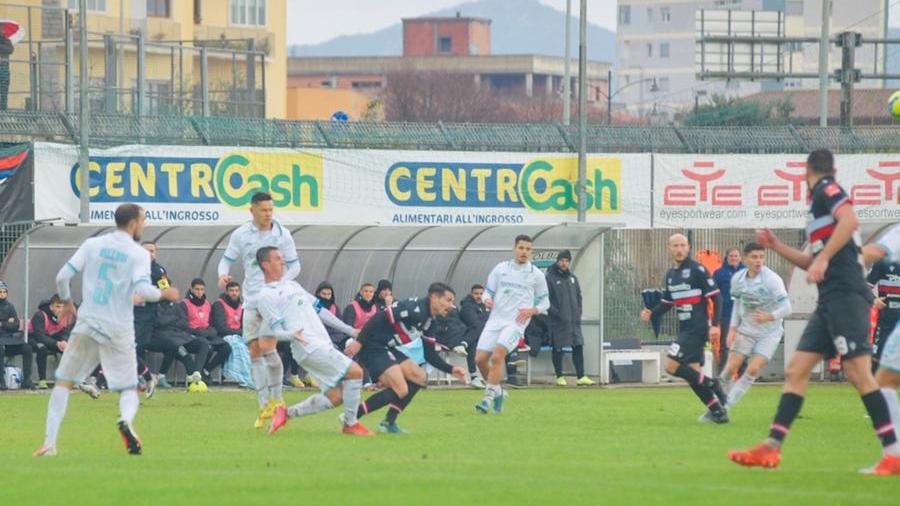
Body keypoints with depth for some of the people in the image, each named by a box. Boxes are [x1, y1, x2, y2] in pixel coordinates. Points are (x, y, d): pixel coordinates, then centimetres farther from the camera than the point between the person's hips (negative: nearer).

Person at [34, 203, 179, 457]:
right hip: (119, 330, -2)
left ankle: (49, 443, 2)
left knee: (63, 381, 12)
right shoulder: (139, 254, -3)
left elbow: (63, 276, 1)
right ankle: (126, 418, -27)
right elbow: (142, 289, -17)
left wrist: (67, 302, 18)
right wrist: (165, 294, 2)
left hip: (87, 324, 2)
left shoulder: (92, 245, 5)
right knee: (129, 388, 9)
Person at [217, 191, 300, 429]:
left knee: (267, 347, -17)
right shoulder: (240, 235, 3)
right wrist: (223, 274, -14)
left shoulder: (282, 234, -1)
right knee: (254, 352, 0)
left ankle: (277, 398, 1)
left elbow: (294, 265, 3)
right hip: (251, 300, 3)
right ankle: (264, 405, 8)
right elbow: (227, 259, 9)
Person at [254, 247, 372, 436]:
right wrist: (293, 334, -31)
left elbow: (320, 310, 27)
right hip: (309, 349, -9)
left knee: (336, 396, 1)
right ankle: (350, 424, -5)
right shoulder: (266, 296, -1)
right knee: (355, 371, -17)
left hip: (323, 346, 9)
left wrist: (350, 330, 25)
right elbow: (277, 330, -9)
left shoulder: (292, 285, 24)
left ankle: (286, 413, 12)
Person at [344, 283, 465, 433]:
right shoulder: (415, 308, -18)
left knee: (419, 377, 9)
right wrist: (359, 341, -27)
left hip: (387, 348, 10)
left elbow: (429, 354, 19)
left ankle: (388, 423, 13)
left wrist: (451, 370, 9)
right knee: (401, 390, -16)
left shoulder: (430, 321, 12)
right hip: (372, 346, -10)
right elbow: (379, 318, -24)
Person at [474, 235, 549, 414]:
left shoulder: (536, 275, 4)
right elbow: (488, 290, 15)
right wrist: (487, 299, -9)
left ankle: (488, 398, -17)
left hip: (516, 323, -4)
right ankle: (497, 392, 20)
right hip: (496, 319, 4)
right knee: (480, 359, -3)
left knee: (497, 356, -23)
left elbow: (544, 302, 12)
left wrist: (532, 310, -8)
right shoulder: (501, 268, 9)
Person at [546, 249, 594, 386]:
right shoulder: (550, 278, -5)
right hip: (558, 322, -5)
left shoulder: (572, 277, 12)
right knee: (558, 349, 2)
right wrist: (556, 313, -16)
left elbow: (578, 296, 18)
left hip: (574, 320, 5)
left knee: (578, 347, 1)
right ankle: (559, 377, 11)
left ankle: (581, 376, 2)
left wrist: (578, 313, 7)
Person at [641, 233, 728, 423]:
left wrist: (715, 325, -18)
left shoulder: (697, 270, -9)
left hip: (697, 328, -8)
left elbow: (716, 297, -10)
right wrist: (651, 314, 3)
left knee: (671, 366, -17)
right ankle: (718, 411, 7)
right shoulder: (670, 274, 15)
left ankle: (710, 384, -5)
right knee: (692, 374, 4)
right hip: (685, 329, 8)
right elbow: (667, 303, 22)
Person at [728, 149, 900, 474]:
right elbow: (813, 262, 32)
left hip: (846, 294, -10)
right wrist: (776, 246, 28)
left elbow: (850, 220, -21)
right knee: (796, 370, 7)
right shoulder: (820, 202, 25)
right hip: (831, 300, 10)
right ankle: (771, 448, 6)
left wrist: (824, 258, -20)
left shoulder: (826, 189, -1)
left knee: (858, 371, -15)